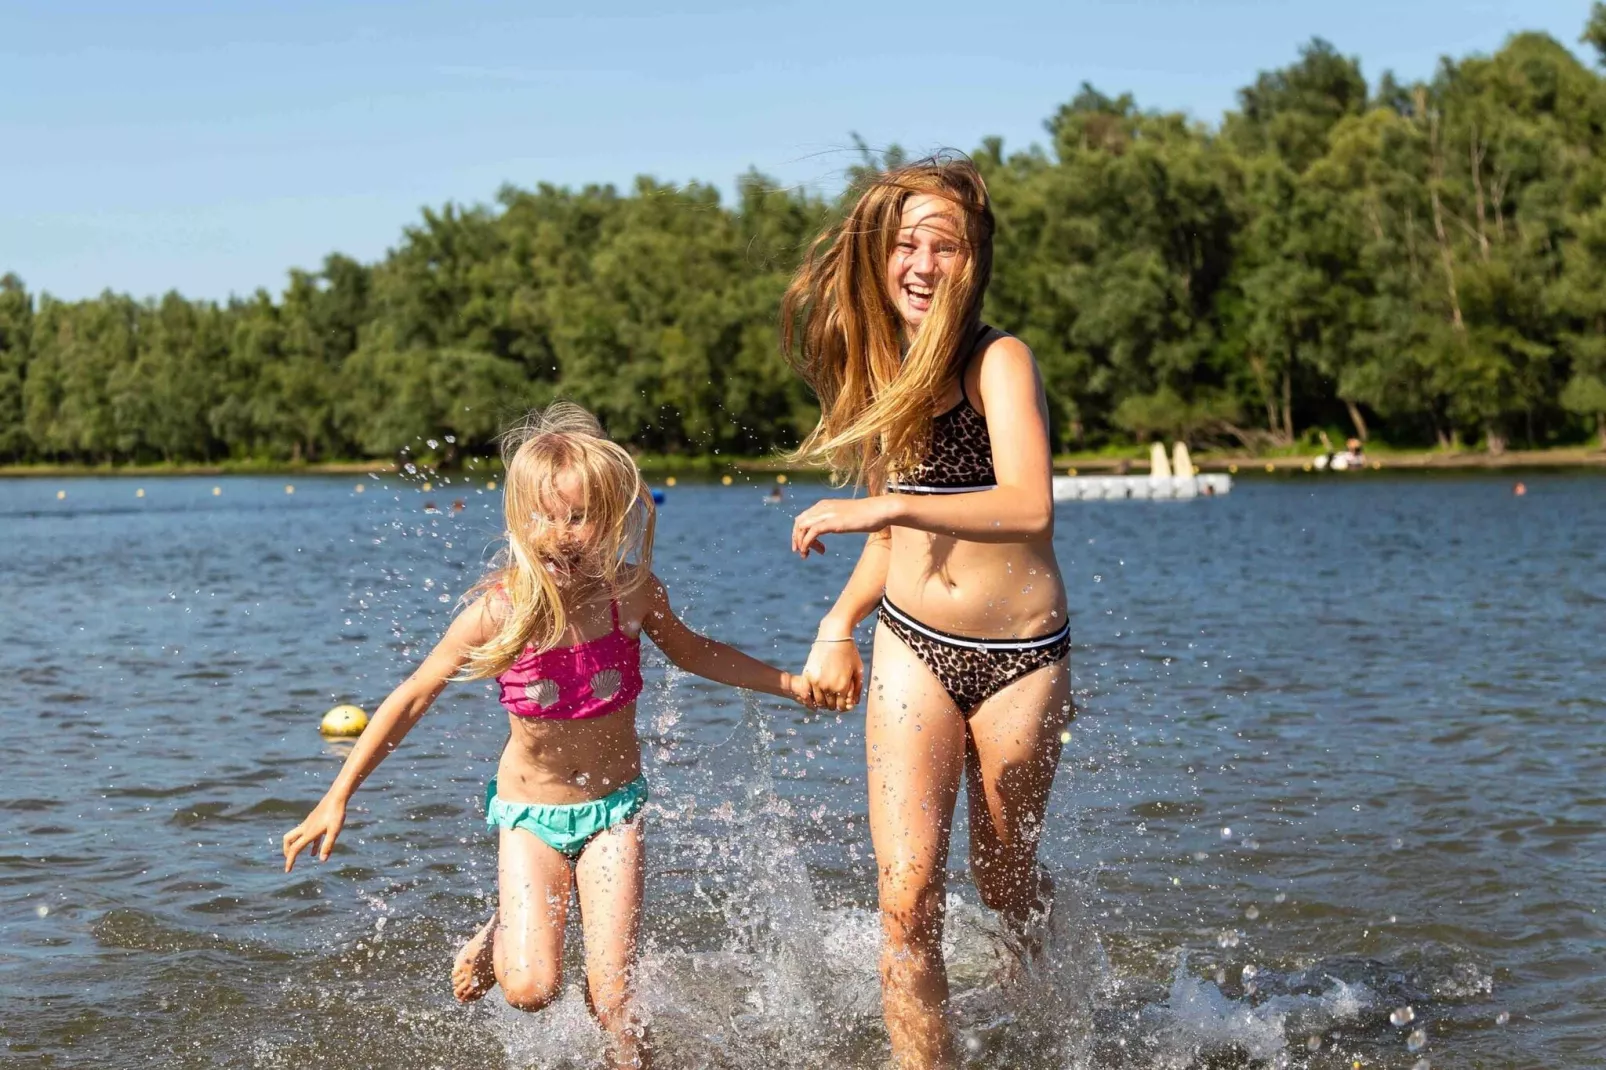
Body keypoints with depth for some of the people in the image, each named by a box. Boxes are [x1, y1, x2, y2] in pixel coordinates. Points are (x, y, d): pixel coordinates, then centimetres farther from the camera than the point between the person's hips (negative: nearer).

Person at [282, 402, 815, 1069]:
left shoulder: (634, 593, -11)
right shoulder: (501, 609, -19)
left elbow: (690, 652, 13)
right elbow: (412, 700, -10)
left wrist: (785, 682, 11)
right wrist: (337, 798, -11)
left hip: (613, 805, 1)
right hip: (529, 812, -1)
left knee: (611, 994, -8)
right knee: (531, 989, -14)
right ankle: (499, 937, 20)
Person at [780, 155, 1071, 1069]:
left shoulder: (999, 362, -13)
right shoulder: (883, 371, 8)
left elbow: (1030, 509, -29)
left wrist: (883, 508, -31)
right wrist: (840, 626, 6)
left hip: (1020, 658, -4)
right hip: (912, 650, 4)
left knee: (1004, 880, 14)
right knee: (908, 896, -12)